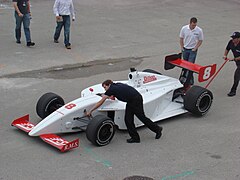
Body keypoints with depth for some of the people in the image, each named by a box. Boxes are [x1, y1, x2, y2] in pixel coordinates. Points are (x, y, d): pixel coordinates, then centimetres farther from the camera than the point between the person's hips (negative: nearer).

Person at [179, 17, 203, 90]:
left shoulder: (199, 30, -11)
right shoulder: (184, 28, -6)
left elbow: (200, 41, -1)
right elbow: (181, 38, 5)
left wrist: (195, 48, -8)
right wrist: (182, 48, 2)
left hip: (193, 50, -3)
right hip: (185, 49, 3)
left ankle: (187, 83, -7)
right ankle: (191, 81, 26)